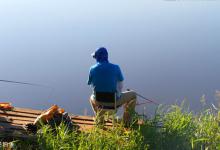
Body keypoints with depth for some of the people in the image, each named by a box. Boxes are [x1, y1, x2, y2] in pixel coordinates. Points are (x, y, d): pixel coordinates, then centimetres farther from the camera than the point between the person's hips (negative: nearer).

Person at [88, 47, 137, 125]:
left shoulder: (92, 69, -6)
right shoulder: (115, 68, -10)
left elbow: (92, 85, 6)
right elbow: (120, 86, 0)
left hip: (98, 102, 3)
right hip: (114, 101, -3)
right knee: (133, 95, 22)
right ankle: (126, 122, 26)